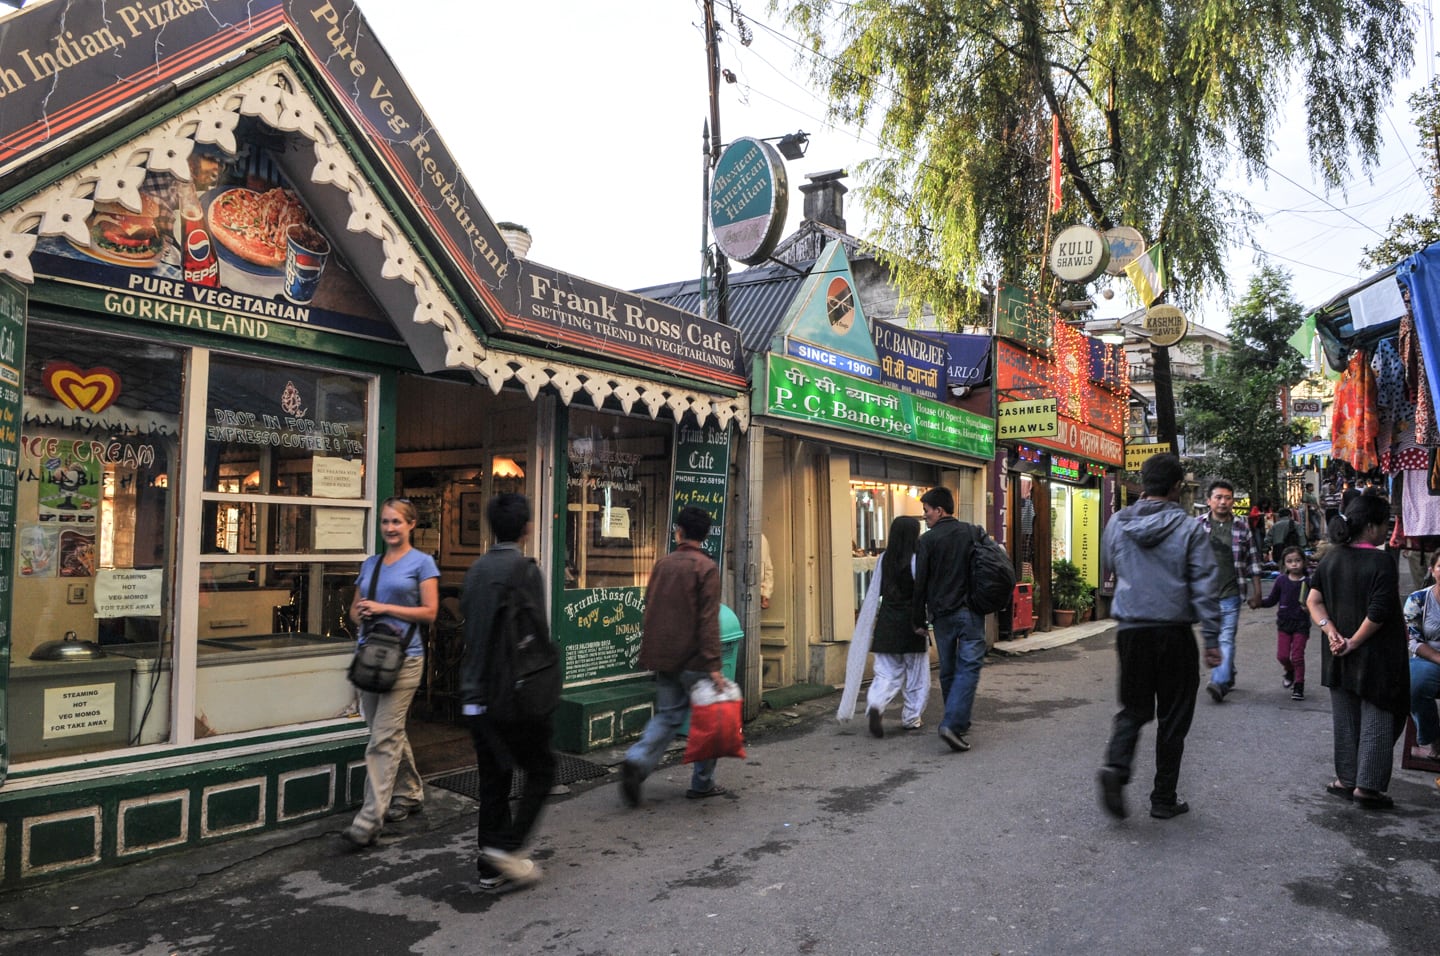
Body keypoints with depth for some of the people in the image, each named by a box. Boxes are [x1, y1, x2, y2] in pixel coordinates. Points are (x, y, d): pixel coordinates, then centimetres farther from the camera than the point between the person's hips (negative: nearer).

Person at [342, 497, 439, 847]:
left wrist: (384, 608, -14)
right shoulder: (370, 563, 14)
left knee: (384, 737, -10)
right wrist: (362, 614, -4)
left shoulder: (422, 562, -3)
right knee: (391, 732, 16)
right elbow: (354, 608, 20)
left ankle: (370, 820, -9)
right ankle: (410, 793, 33)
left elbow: (429, 611, -9)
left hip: (404, 657, -6)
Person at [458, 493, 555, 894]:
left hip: (475, 694, 7)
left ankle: (491, 868, 19)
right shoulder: (525, 570, -13)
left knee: (493, 779, 13)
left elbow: (469, 630, 13)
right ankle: (507, 846, -1)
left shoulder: (475, 570, 9)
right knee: (541, 770, 9)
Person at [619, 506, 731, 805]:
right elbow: (708, 620, -17)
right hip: (692, 657, -5)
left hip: (662, 656, 5)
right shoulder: (706, 568, -10)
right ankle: (702, 783, 16)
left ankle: (637, 760, -9)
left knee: (668, 714, 12)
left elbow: (649, 610, 15)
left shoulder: (662, 564, 8)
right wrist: (714, 665, -18)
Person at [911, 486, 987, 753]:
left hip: (942, 614, 0)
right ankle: (953, 724, -16)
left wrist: (919, 620, 5)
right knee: (968, 668, -3)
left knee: (948, 671, 13)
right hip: (971, 611, 0)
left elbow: (920, 583, -3)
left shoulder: (928, 540, -2)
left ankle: (959, 723, 21)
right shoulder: (974, 533, 4)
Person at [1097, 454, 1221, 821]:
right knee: (1173, 717, 10)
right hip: (1174, 632, -3)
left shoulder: (1117, 523, 3)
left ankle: (1116, 765, -11)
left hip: (1130, 629, 3)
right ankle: (1164, 798, 16)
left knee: (1133, 708, 15)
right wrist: (1212, 639, -5)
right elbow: (1205, 587, -8)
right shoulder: (1189, 528, -8)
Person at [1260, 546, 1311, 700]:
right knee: (1282, 655, 2)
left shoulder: (1307, 582, -7)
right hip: (1284, 623, 2)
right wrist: (1258, 602, -11)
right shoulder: (1281, 581, -2)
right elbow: (1272, 600, 5)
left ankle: (1299, 686, 13)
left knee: (1297, 656, -1)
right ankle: (1290, 672, 34)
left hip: (1301, 624, -2)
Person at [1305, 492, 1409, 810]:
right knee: (1376, 718, 6)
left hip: (1338, 657, 6)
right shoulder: (1381, 562, -16)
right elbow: (1378, 614, -21)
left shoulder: (1331, 558, 2)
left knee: (1344, 717, 15)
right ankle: (1367, 786, 9)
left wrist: (1331, 631, -9)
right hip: (1375, 658, -6)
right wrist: (1354, 643, -12)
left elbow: (1313, 601, -2)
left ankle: (1346, 779, 23)